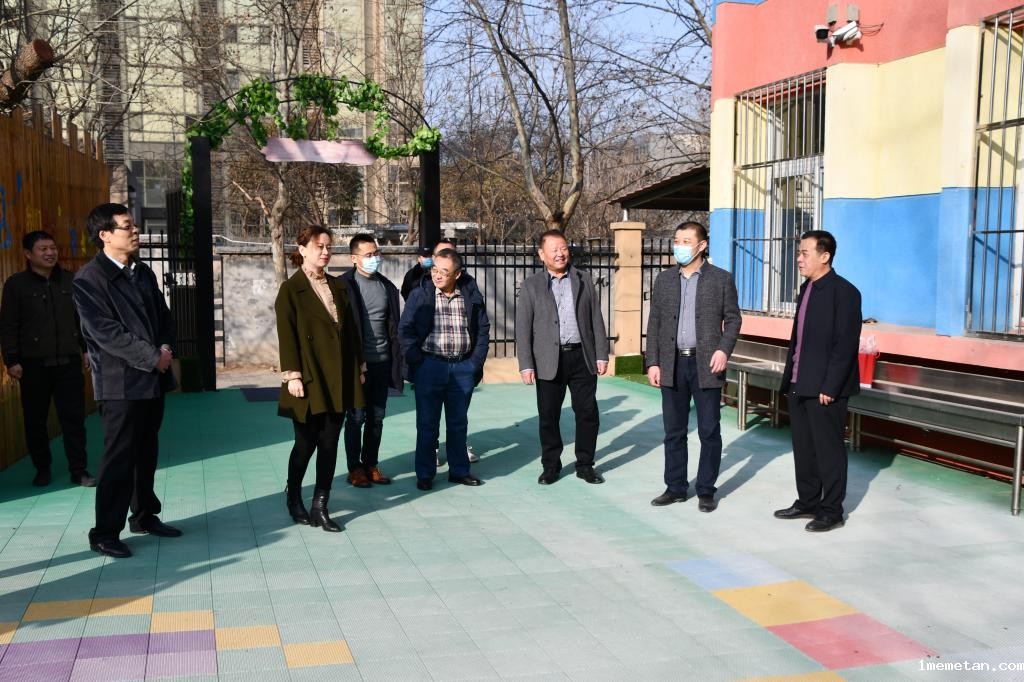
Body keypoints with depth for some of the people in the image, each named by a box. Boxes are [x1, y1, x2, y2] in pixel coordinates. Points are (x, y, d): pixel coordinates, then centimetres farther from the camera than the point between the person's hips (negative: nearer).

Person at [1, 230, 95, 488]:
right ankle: (42, 469, 22)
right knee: (35, 420, 7)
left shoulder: (70, 281, 8)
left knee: (74, 418, 1)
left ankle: (79, 471, 7)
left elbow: (82, 318, 14)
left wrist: (86, 349, 10)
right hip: (34, 365, -2)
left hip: (68, 362, 2)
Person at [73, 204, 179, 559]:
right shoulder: (89, 279, -11)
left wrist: (166, 347, -4)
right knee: (120, 457, -3)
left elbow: (163, 315, 16)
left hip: (153, 379, 7)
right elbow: (105, 332, -18)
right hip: (120, 382, -7)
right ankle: (104, 533, 6)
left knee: (146, 452, 15)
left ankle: (144, 516, 29)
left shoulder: (143, 272, 13)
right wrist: (152, 357, -16)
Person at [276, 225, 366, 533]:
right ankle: (293, 497, 27)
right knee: (306, 442, 5)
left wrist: (359, 366, 9)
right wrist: (292, 375, -14)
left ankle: (320, 506, 12)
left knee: (329, 443, 5)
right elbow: (286, 336, -9)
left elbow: (351, 329, 13)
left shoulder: (338, 286, 12)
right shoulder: (290, 289, -4)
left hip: (338, 378, 5)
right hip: (310, 378, -5)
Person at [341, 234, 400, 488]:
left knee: (376, 418, 11)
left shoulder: (387, 286, 9)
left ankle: (371, 465, 22)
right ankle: (355, 468, 15)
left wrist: (397, 361, 9)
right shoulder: (344, 285, -7)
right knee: (356, 417, 4)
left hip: (382, 362, 5)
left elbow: (394, 326, 12)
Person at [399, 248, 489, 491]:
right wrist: (416, 361, -9)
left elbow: (483, 328, 9)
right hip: (430, 366, -2)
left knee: (459, 423, 12)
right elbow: (405, 329, -3)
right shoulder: (420, 294, -3)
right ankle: (425, 474, 14)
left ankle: (459, 470, 23)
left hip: (463, 368, 2)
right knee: (427, 423, 4)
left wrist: (477, 361, 2)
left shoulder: (471, 295, 3)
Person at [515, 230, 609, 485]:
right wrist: (526, 365, -7)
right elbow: (523, 328, -1)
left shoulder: (583, 280, 8)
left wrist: (602, 355, 2)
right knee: (548, 416, 6)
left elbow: (596, 320, 8)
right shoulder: (531, 285, 3)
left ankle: (585, 465, 18)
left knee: (588, 413, 4)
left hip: (582, 357, 1)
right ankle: (551, 466, 20)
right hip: (549, 361, -1)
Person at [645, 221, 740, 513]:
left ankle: (706, 490, 14)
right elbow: (654, 323, 8)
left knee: (709, 431, 3)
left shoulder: (721, 279, 0)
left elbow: (733, 319, 2)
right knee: (674, 431, 9)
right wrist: (653, 362, 1)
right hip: (672, 365, 3)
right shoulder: (664, 279, 8)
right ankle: (675, 487, 20)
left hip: (706, 365, -3)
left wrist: (724, 349, -15)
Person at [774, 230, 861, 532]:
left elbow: (846, 345, -17)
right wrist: (789, 377, 13)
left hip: (825, 389, -8)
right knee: (803, 448, 15)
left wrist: (829, 387, -19)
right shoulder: (807, 289, 13)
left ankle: (832, 511, 14)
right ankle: (807, 502, 28)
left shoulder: (844, 292, -13)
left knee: (828, 450, 3)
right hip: (800, 386, 8)